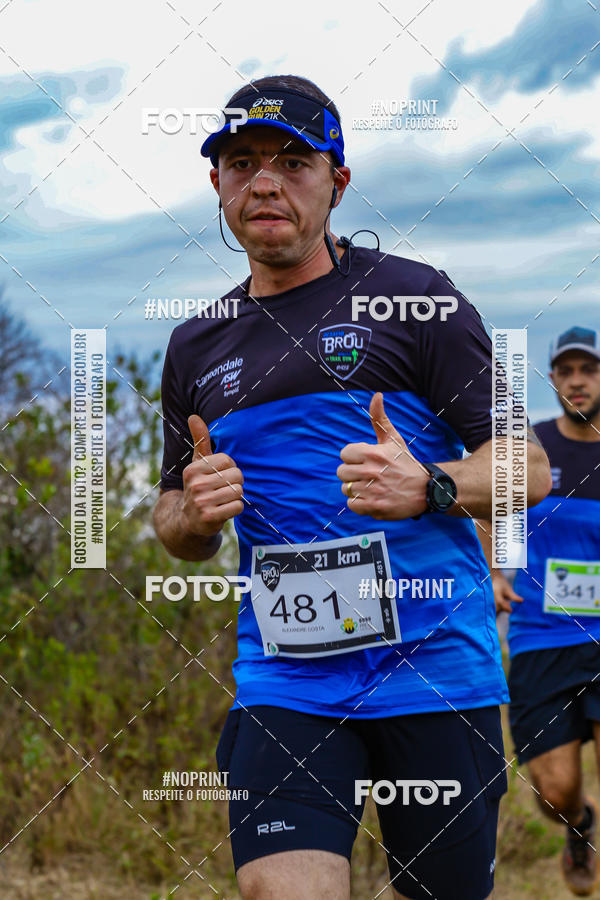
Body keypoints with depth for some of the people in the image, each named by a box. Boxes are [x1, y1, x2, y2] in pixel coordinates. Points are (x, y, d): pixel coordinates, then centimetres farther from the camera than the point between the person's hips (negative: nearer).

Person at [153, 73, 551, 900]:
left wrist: (428, 488, -21)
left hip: (437, 667, -2)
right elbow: (177, 529, 21)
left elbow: (528, 468, -1)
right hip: (283, 677, 2)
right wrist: (195, 514, -4)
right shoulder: (196, 347, 13)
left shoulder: (412, 298, 1)